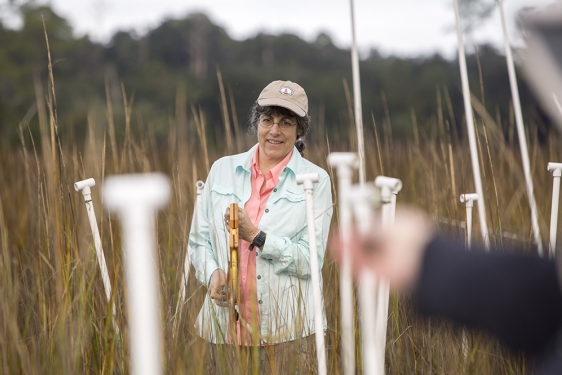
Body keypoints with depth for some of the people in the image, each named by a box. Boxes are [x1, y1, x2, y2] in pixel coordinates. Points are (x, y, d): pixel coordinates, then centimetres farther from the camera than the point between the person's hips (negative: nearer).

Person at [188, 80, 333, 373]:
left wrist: (257, 237, -17)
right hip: (225, 324, 2)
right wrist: (213, 272, -10)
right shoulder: (223, 169, 8)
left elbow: (312, 260, -6)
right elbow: (199, 240, 10)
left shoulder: (316, 180, 0)